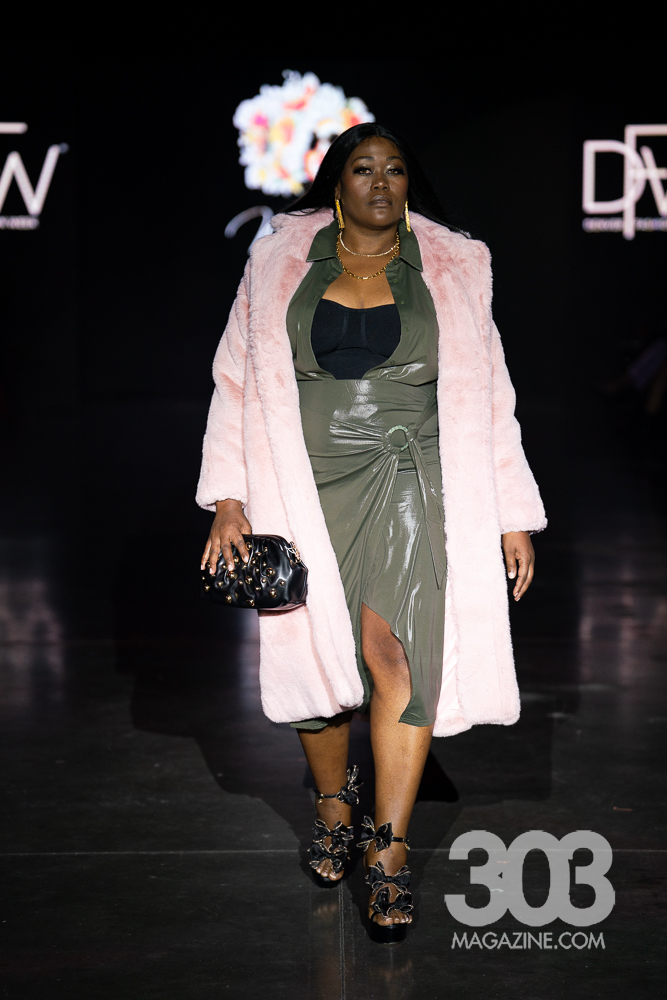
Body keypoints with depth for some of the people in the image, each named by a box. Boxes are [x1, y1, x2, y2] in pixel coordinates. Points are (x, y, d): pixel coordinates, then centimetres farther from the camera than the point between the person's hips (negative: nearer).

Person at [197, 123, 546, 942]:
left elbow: (488, 397, 12)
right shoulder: (280, 268, 10)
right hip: (305, 487, 1)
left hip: (407, 484, -1)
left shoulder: (451, 272, 10)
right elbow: (238, 383, 9)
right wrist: (229, 499, -2)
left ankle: (389, 850, -9)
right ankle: (332, 802, 30)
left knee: (396, 654, -15)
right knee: (315, 653, 4)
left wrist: (515, 514, 8)